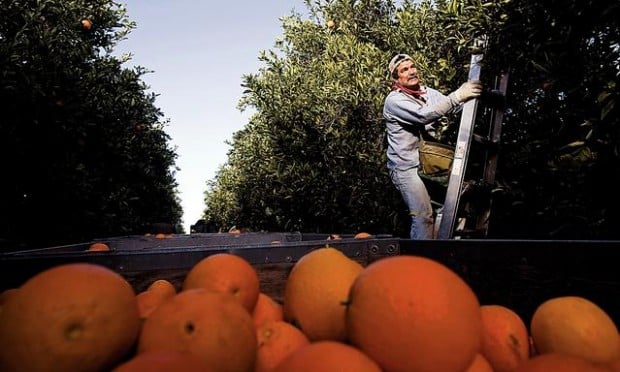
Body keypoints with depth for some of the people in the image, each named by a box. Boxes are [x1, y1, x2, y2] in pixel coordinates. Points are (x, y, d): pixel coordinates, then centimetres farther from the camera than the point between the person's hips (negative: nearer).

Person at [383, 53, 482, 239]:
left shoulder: (427, 92, 11)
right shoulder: (394, 100, -11)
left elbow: (453, 106, 1)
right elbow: (424, 115, -27)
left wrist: (473, 94, -18)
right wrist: (458, 95, -29)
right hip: (406, 167, -7)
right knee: (424, 216, -11)